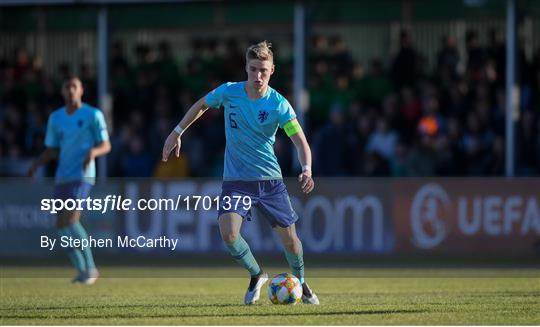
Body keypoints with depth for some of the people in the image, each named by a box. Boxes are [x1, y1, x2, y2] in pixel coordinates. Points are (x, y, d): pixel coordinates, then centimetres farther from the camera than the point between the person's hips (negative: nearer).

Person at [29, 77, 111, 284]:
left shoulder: (93, 115, -2)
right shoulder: (55, 118, 13)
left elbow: (106, 146, 0)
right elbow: (51, 151, 17)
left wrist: (93, 151, -22)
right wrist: (36, 164, -1)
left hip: (83, 176, -6)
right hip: (62, 177, 6)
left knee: (70, 220, -20)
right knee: (61, 225, 1)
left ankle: (90, 268, -9)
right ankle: (82, 271, 13)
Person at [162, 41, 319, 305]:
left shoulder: (279, 104, -12)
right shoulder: (228, 92, -7)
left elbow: (300, 141, -17)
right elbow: (201, 105, 14)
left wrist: (306, 170, -35)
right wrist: (177, 133, 16)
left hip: (270, 179, 0)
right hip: (235, 180, 0)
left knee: (289, 238, 2)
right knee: (228, 233, -21)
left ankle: (300, 283, 33)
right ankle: (256, 275, 8)